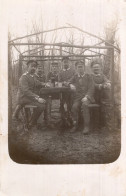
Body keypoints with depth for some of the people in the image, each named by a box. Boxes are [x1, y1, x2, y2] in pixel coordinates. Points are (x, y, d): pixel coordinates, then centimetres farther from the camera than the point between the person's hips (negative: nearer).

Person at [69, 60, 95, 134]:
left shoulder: (88, 76, 9)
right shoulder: (75, 77, 18)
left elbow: (91, 88, 0)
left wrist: (86, 97, -16)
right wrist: (71, 85, -6)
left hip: (87, 96, -2)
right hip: (78, 97, 2)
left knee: (85, 105, -35)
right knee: (75, 106, -29)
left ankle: (86, 126, -29)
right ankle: (75, 125, -13)